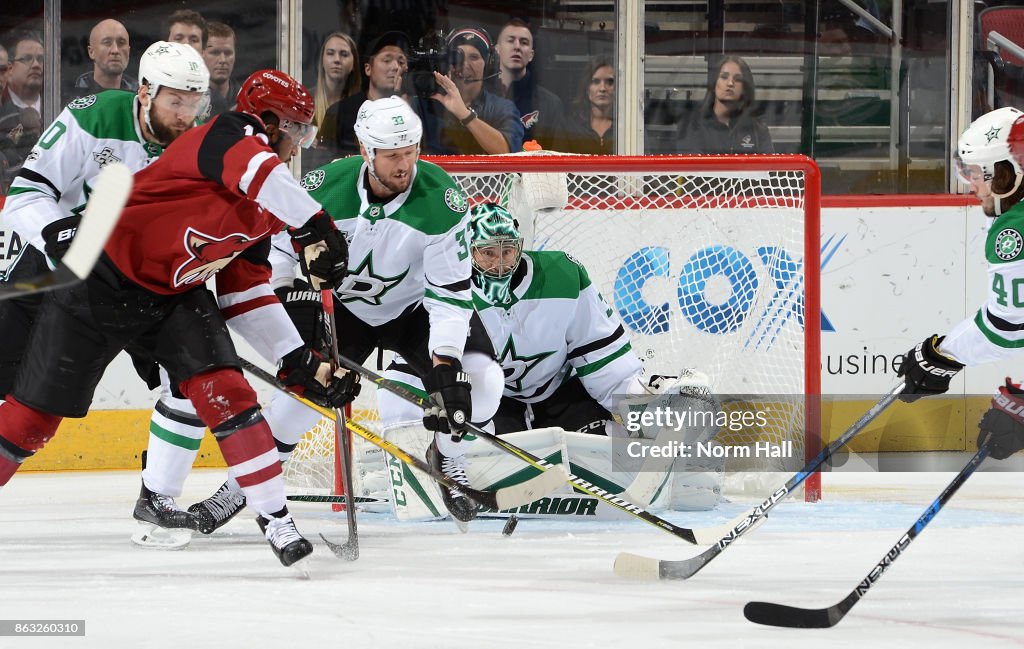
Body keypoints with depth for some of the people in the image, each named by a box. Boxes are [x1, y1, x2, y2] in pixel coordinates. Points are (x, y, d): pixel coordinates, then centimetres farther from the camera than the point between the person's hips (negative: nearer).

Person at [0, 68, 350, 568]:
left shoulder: (264, 209, 9)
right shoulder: (231, 136, -17)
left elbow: (245, 291, 12)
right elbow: (258, 172, -42)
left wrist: (299, 359, 7)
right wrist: (315, 229, -49)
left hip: (172, 296, 8)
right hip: (100, 281, -8)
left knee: (223, 390, -12)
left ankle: (275, 517, -11)